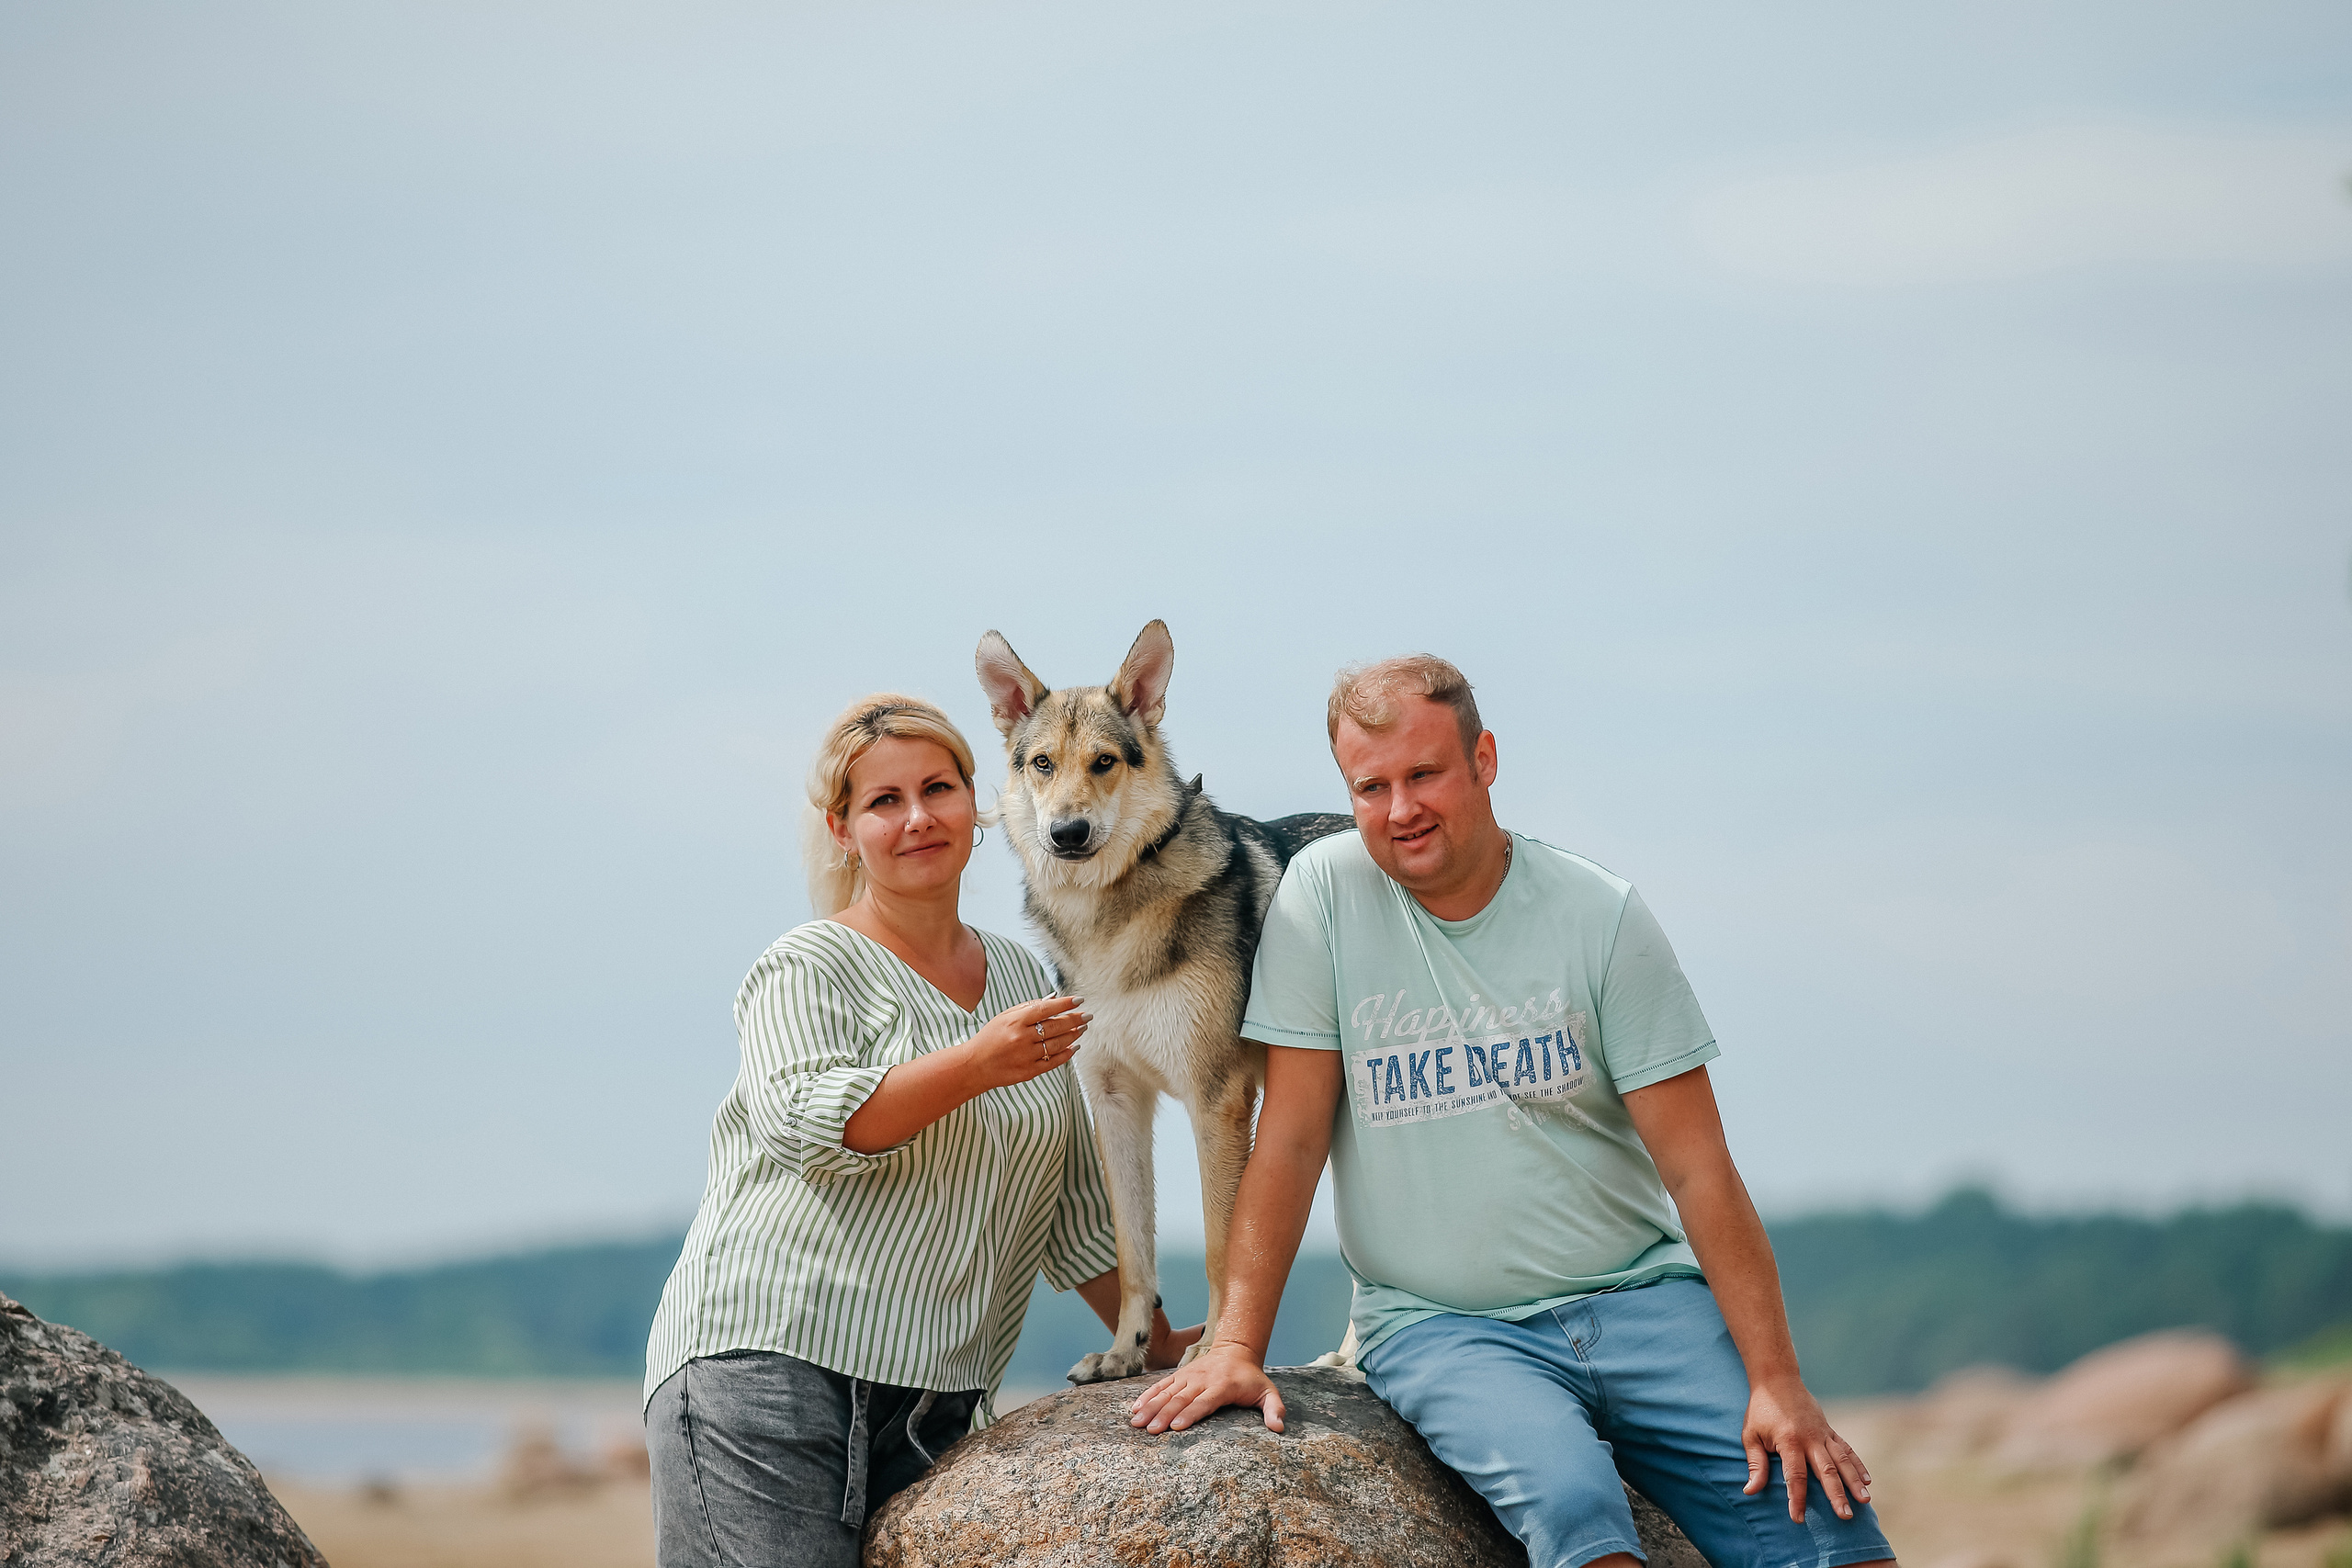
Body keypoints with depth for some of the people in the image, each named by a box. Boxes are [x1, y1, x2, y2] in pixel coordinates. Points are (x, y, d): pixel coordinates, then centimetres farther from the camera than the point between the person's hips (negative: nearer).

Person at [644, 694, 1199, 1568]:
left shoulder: (1022, 981, 20)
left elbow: (1072, 1204, 24)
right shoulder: (810, 966, 2)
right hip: (768, 1363, -5)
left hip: (934, 1399, 5)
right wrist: (977, 1065, -24)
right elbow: (805, 1121, -15)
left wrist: (1159, 1347, 20)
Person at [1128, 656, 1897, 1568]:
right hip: (1436, 1323, -1)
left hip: (1635, 1295, 1)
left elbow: (1697, 1168, -3)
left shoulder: (1600, 918, -1)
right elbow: (1291, 1141, 0)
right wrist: (1236, 1344, -8)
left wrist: (1776, 1381, -11)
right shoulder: (1325, 891, -1)